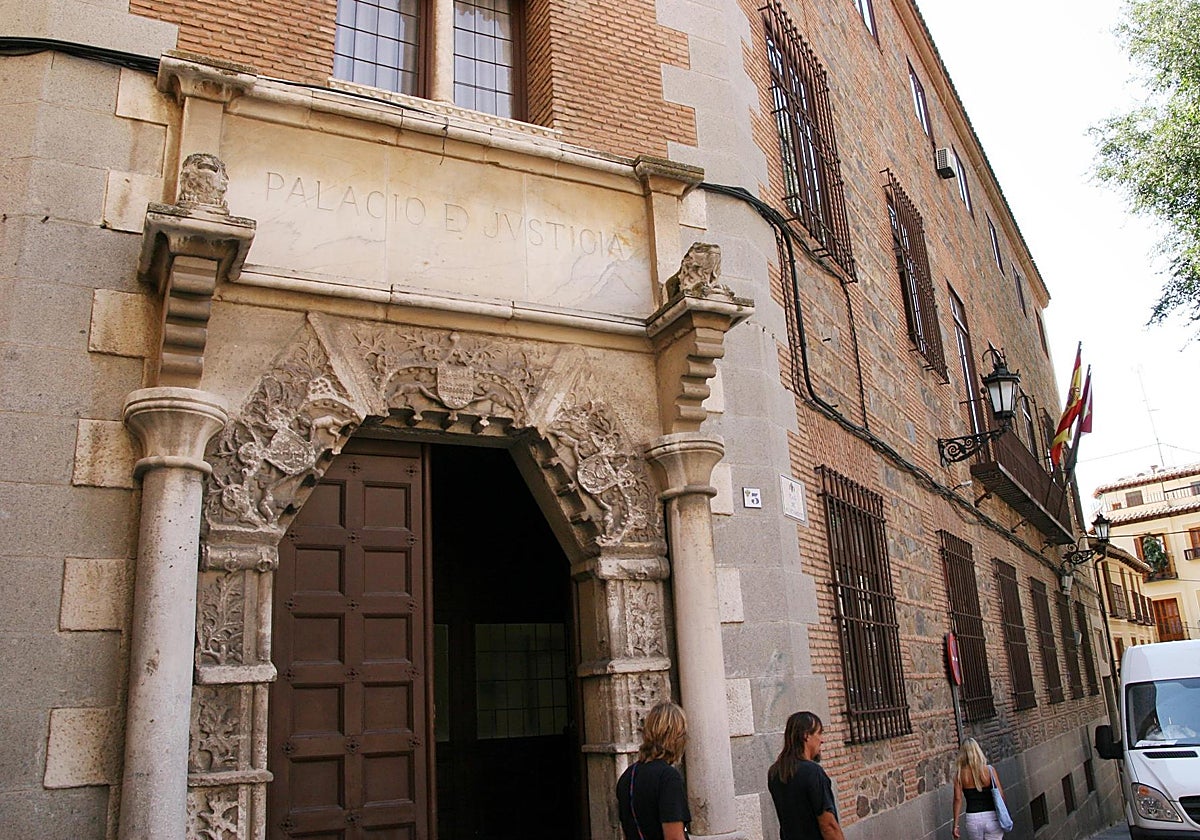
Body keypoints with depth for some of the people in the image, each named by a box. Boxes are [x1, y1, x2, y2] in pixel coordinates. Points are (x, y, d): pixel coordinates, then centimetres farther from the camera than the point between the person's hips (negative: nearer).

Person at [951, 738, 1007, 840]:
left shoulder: (960, 774, -3)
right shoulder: (989, 770, -3)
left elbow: (958, 799, -6)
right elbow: (1000, 794, -4)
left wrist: (955, 824, -2)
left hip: (972, 818, 0)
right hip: (991, 816, 0)